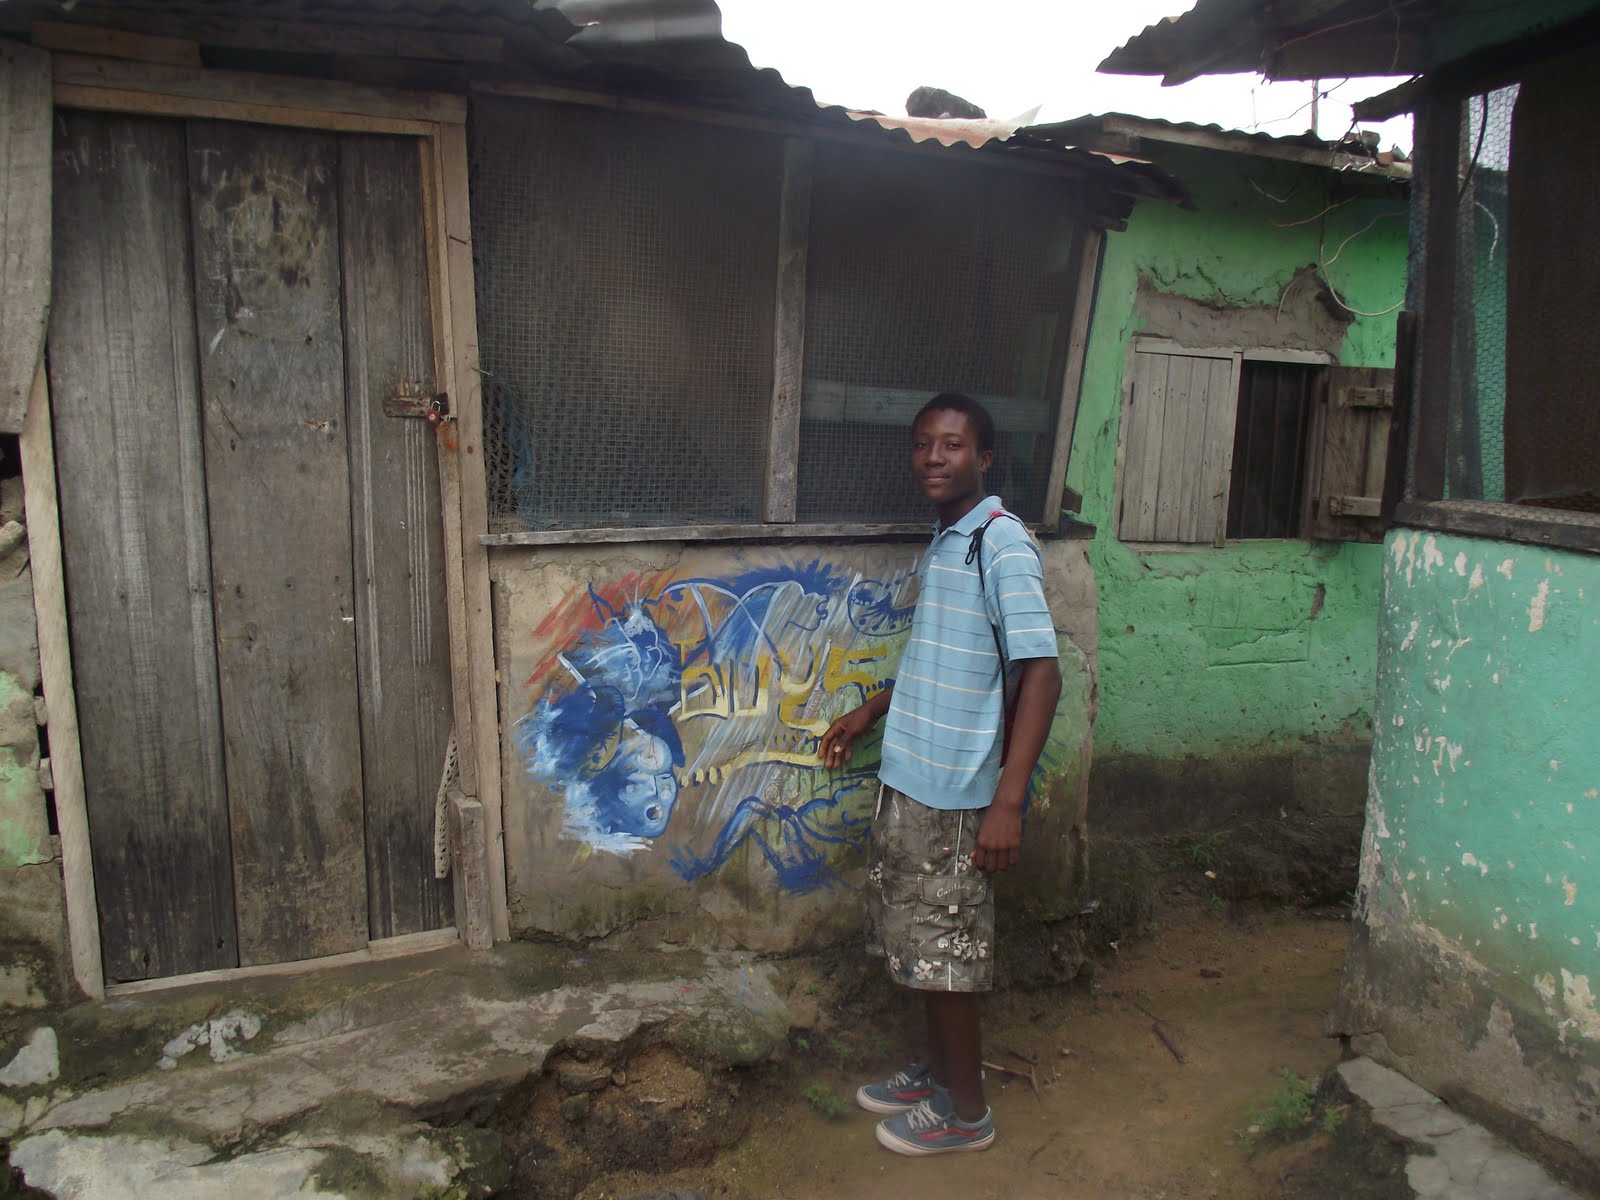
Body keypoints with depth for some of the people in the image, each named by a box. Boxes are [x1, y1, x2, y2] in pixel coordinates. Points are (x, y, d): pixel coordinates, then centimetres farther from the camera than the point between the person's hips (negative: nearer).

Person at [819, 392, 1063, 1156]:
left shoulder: (1001, 543, -17)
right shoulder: (942, 543, 10)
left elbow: (1040, 673, -22)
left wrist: (1008, 800, -25)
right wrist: (870, 713, 27)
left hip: (953, 792, -8)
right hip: (908, 778, 8)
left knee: (944, 953, 6)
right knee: (916, 944, 20)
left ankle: (966, 1111, 26)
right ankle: (936, 1073, 39)